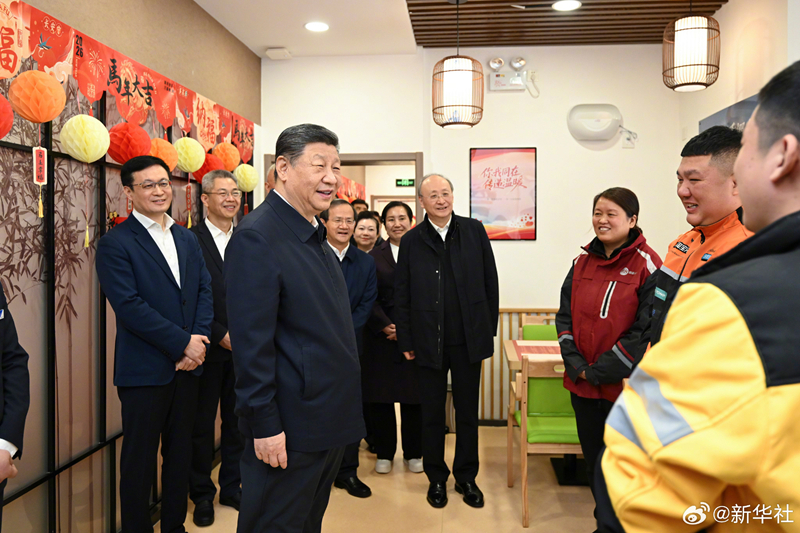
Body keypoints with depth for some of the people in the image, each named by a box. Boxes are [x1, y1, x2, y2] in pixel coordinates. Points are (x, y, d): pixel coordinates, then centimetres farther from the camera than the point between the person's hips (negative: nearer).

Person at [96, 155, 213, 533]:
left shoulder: (187, 239, 11)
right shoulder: (115, 244, -8)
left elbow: (205, 290, 6)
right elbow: (129, 306, -16)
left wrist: (198, 339, -9)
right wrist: (183, 343, -17)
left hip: (188, 364, 6)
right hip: (144, 369, -5)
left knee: (180, 451, 16)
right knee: (139, 457, 8)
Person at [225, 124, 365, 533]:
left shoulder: (315, 236, 11)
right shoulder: (256, 237, -18)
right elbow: (251, 342, -21)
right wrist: (265, 425, -20)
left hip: (329, 421, 9)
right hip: (289, 428, -9)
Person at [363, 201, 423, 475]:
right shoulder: (374, 256, 6)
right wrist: (386, 326, -11)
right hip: (381, 335, 1)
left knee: (414, 396, 5)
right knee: (380, 396, 4)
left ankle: (413, 453, 22)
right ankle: (384, 453, 20)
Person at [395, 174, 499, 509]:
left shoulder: (474, 231, 1)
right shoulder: (411, 241, 0)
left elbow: (490, 282, 4)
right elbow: (402, 296, 2)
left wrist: (489, 329, 2)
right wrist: (405, 341, -1)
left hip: (469, 339, 1)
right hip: (429, 341, 0)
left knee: (468, 412, 13)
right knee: (432, 413, 11)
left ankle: (466, 477, 30)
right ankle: (436, 478, 29)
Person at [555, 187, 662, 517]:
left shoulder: (647, 265, -10)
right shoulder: (583, 262, 7)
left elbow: (646, 330, -15)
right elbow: (565, 316, 7)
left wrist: (599, 371, -13)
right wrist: (577, 365, -6)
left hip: (624, 385, -5)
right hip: (581, 384, 5)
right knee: (593, 461, 18)